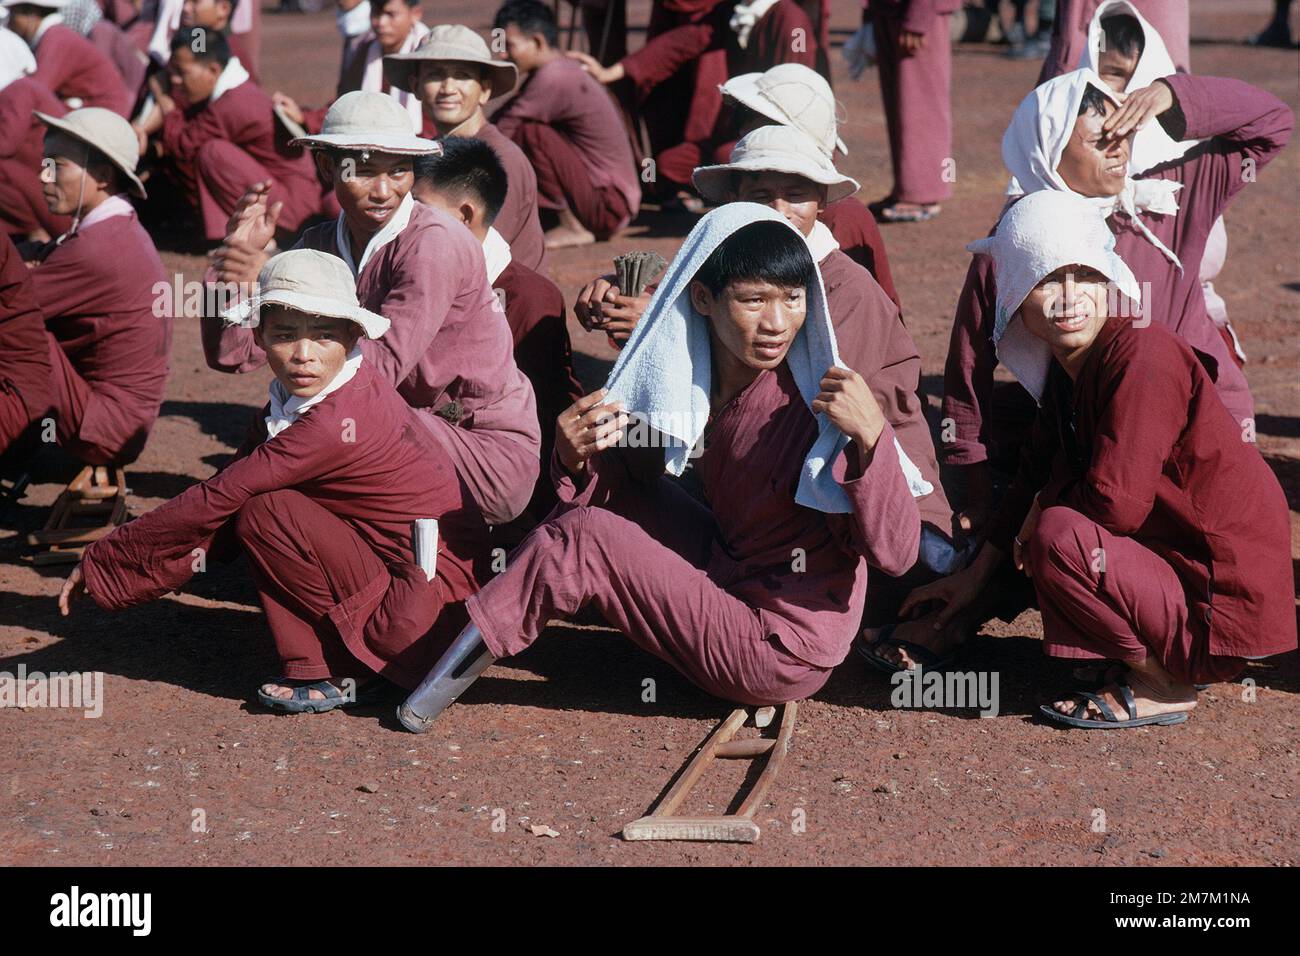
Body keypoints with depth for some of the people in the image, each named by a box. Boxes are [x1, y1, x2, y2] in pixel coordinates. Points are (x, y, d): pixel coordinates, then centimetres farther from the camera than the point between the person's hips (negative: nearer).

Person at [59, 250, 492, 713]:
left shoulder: (334, 423, -23)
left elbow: (215, 501, -20)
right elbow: (224, 495, 5)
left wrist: (101, 560, -11)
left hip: (434, 605, -9)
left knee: (264, 512, -18)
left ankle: (333, 673, -3)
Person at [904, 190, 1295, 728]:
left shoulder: (1142, 356, -23)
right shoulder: (1067, 366, 6)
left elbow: (1117, 502, -28)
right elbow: (1038, 472, 16)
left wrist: (1045, 504, -7)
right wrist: (976, 576, 18)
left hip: (1223, 603, -10)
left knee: (1058, 537, -26)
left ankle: (1164, 685, -6)